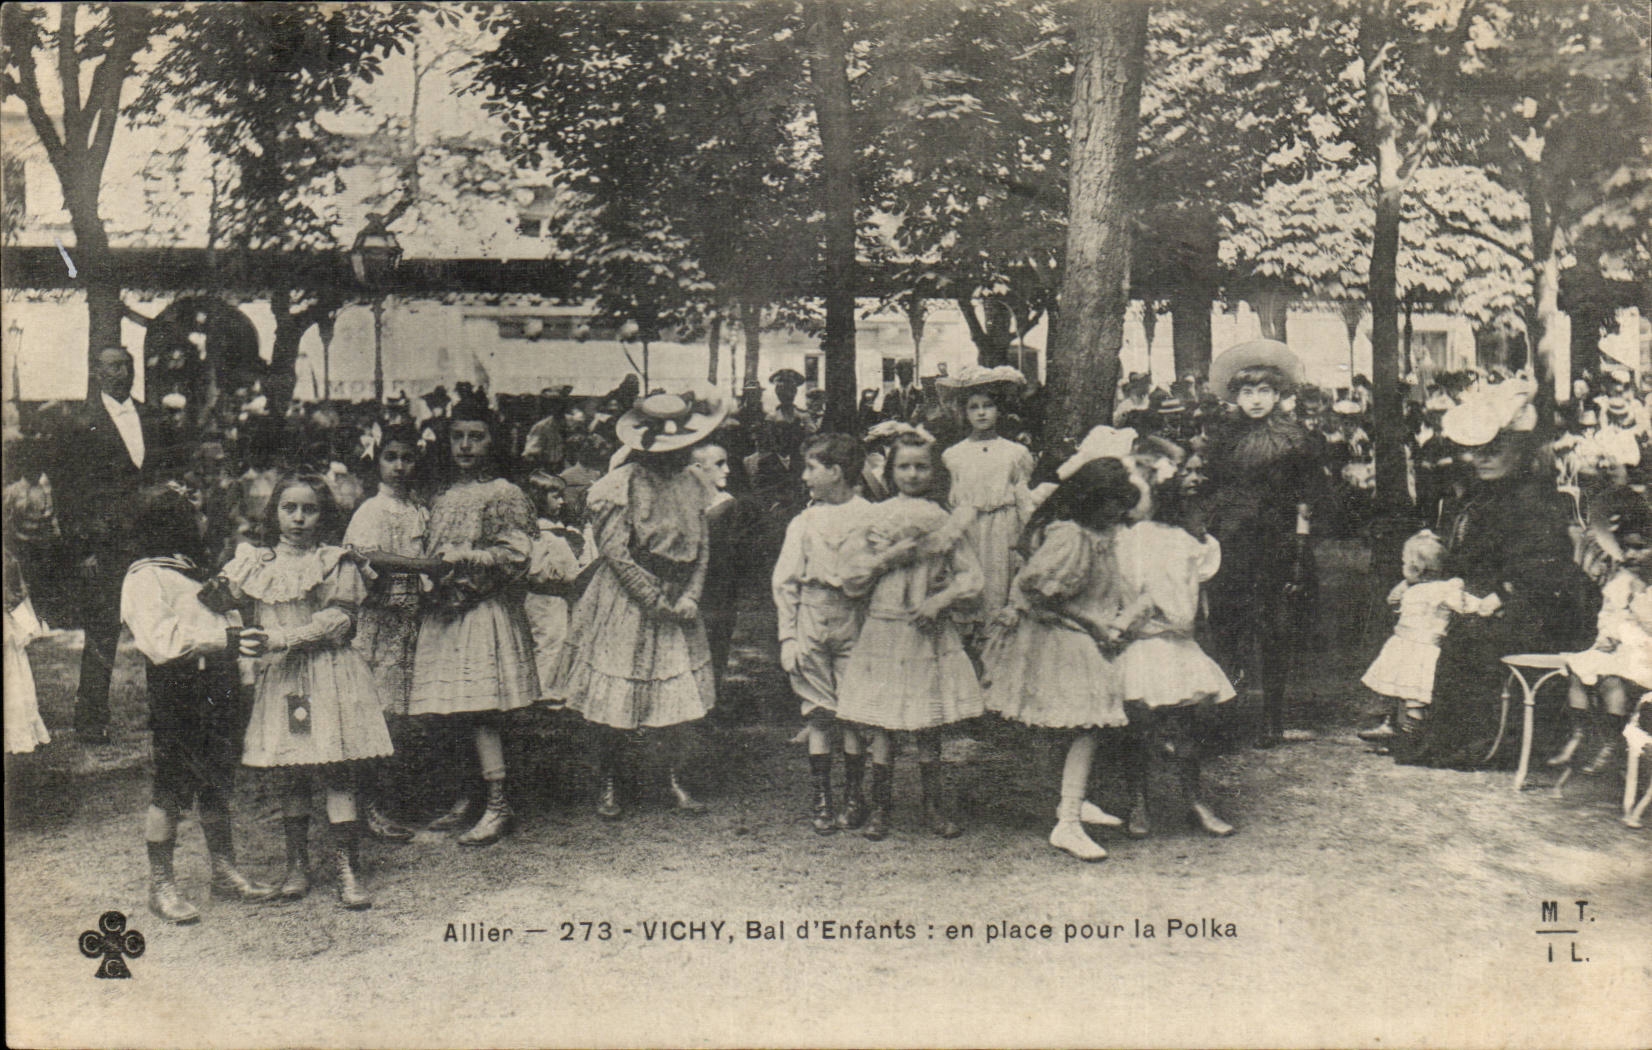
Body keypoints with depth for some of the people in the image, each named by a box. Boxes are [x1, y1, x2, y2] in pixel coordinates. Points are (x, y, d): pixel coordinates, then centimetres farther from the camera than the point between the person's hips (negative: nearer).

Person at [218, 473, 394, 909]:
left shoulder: (336, 562, 1)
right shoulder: (256, 563, 10)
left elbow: (337, 618, -10)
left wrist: (287, 637, -18)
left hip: (329, 673, -3)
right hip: (278, 676, 3)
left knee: (337, 772, -5)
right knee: (292, 774, 8)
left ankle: (347, 870, -3)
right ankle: (297, 863, 19)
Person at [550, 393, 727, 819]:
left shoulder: (691, 484, 7)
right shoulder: (622, 485, -12)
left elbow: (702, 546, 9)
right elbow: (615, 551, -15)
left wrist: (691, 596, -6)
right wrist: (656, 600, -16)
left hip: (677, 599, 5)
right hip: (626, 600, -5)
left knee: (685, 689, 2)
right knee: (618, 702, -1)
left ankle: (674, 776, 18)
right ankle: (608, 783, 16)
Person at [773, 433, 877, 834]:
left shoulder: (869, 518, -1)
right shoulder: (803, 522, 9)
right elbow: (784, 582, 8)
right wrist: (788, 636, 2)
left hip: (855, 619, -2)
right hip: (811, 619, 2)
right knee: (818, 712, 4)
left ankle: (854, 796, 12)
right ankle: (819, 799, 10)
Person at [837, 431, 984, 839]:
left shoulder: (945, 524, 5)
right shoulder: (877, 520, 4)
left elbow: (971, 576, 3)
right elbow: (852, 582, 2)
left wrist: (941, 599, -12)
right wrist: (886, 558, -11)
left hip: (929, 633, 0)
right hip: (882, 632, 0)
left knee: (929, 727, 5)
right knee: (881, 724, 0)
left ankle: (934, 806, 16)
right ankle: (879, 808, 9)